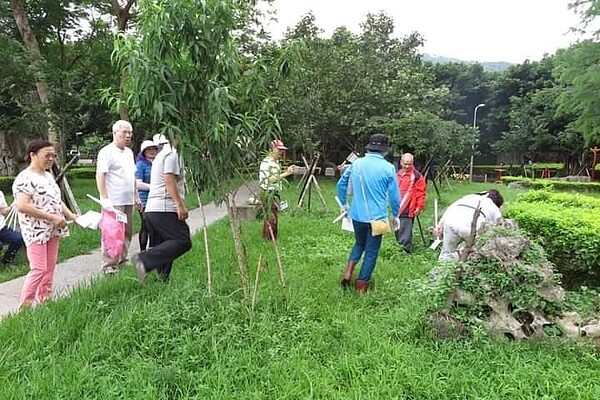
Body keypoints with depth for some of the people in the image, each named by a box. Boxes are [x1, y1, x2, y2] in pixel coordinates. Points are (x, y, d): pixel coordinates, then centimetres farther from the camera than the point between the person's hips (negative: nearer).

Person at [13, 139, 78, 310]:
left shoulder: (48, 176, 11)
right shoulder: (25, 178, -16)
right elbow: (22, 206, -26)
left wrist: (70, 215, 5)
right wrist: (51, 217, -24)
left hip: (52, 230, 8)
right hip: (36, 231, -8)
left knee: (50, 267, 12)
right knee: (39, 269, -6)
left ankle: (44, 300, 23)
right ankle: (24, 305, 8)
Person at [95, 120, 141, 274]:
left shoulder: (129, 152, 17)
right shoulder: (106, 152, -8)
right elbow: (100, 176, -16)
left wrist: (136, 196, 21)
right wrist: (105, 198, -23)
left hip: (128, 201, 8)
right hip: (113, 202, -8)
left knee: (127, 232, 12)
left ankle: (122, 259, 24)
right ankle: (109, 265, 2)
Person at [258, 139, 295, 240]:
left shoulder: (276, 161, 11)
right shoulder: (266, 162, -17)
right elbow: (270, 179, -22)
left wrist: (287, 172, 6)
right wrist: (286, 174, -23)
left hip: (275, 193, 9)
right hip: (268, 193, -9)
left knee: (269, 217, 18)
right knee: (272, 218, -4)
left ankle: (266, 237, 29)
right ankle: (271, 240, 5)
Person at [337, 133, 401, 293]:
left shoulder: (356, 164, 1)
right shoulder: (388, 168, -10)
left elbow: (341, 184, 10)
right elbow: (395, 196, -7)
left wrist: (344, 204, 24)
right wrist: (396, 215, 8)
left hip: (357, 215, 4)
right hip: (377, 217, -4)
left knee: (359, 243, 25)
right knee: (371, 251, 10)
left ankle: (348, 273, 9)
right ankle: (361, 286, 16)